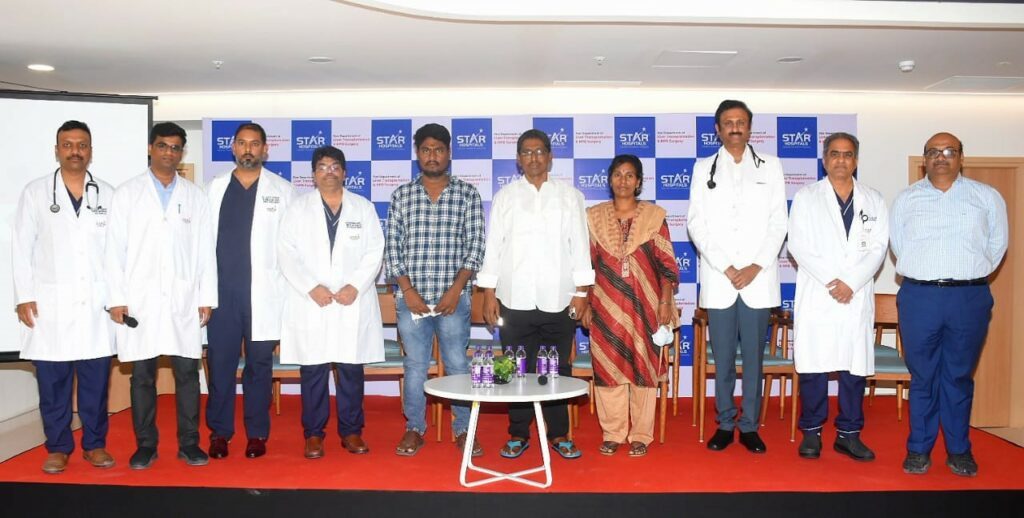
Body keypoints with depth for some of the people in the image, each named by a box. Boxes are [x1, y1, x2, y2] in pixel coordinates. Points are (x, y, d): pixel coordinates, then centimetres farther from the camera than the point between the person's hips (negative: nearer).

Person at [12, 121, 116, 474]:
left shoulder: (108, 194, 6)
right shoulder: (35, 192, 5)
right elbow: (21, 247, 3)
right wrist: (23, 296, -3)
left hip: (97, 303, 1)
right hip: (50, 302, 0)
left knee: (96, 379, 5)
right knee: (53, 381, 5)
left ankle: (94, 443, 18)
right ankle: (58, 447, 18)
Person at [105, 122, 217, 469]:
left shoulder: (195, 196, 9)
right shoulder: (127, 193, 5)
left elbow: (205, 250, 7)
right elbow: (115, 249, 2)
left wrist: (207, 297, 2)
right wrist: (117, 298, -5)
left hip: (184, 300, 1)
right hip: (140, 299, -1)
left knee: (188, 373, 3)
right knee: (142, 376, 5)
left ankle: (189, 443, 13)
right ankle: (145, 445, 16)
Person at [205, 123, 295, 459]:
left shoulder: (282, 190, 4)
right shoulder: (216, 188, 9)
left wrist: (290, 291, -5)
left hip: (263, 293, -1)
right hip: (222, 292, 2)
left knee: (259, 365, 6)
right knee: (220, 363, 5)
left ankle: (257, 433, 17)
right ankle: (219, 432, 18)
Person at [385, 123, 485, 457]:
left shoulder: (467, 194, 3)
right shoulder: (402, 196, 7)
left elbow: (475, 245, -1)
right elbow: (392, 246, 4)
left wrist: (456, 288, -10)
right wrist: (407, 290, -6)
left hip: (453, 297, -1)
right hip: (411, 298, 1)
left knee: (458, 365, 4)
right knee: (415, 365, 9)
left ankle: (462, 429, 18)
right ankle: (414, 429, 22)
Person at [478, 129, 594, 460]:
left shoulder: (570, 196, 8)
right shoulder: (505, 196, 8)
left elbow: (579, 244, 5)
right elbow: (493, 245, 6)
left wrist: (581, 291, -1)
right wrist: (489, 293, 1)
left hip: (558, 299, 0)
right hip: (515, 299, 0)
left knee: (558, 369, 5)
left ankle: (559, 434, 17)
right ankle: (518, 435, 17)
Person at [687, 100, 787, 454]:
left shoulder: (770, 166, 9)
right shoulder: (704, 168, 9)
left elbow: (778, 223, 4)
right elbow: (696, 224, 1)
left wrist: (755, 267, -8)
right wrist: (726, 268, -8)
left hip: (758, 279, 0)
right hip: (718, 279, 0)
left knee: (754, 356, 4)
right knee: (723, 357, 5)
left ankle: (749, 426, 16)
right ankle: (725, 424, 17)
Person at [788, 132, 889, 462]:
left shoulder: (874, 201, 13)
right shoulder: (806, 197, 6)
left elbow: (878, 248, 4)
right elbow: (798, 246, -3)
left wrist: (851, 282, -10)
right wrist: (831, 280, -11)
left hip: (857, 296, 2)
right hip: (815, 296, -2)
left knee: (856, 366, 3)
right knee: (813, 364, 0)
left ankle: (849, 434, 14)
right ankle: (812, 432, 11)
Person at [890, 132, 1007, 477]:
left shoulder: (987, 197, 7)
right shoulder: (906, 199, 8)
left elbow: (998, 243, 14)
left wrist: (971, 274, 13)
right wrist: (923, 275, 10)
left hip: (969, 297, 0)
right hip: (918, 296, 0)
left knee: (959, 376, 8)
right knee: (922, 375, 7)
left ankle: (959, 450, 20)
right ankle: (919, 448, 17)